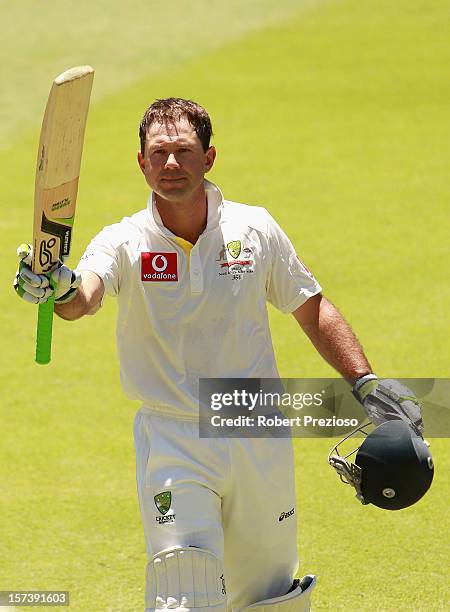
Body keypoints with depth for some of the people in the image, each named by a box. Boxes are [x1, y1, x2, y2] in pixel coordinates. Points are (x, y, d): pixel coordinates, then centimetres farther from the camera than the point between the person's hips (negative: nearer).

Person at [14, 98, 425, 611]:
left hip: (259, 442, 2)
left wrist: (365, 381, 4)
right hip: (171, 443, -2)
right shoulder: (124, 243, -9)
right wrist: (61, 289, -53)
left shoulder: (255, 230, -2)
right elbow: (83, 298, -29)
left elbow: (311, 309, 11)